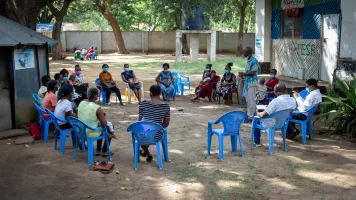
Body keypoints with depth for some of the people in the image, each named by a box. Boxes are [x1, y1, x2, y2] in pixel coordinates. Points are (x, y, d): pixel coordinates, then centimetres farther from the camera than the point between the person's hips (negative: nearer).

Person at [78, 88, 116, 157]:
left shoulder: (81, 103, -4)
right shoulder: (97, 108, -23)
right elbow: (104, 124, -15)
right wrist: (102, 116, 3)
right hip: (91, 133, -7)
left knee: (99, 123, 33)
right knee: (109, 125, 19)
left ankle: (98, 150, 39)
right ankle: (104, 151, 28)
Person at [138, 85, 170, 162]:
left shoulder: (143, 103, -12)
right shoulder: (166, 106, -10)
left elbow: (139, 120, -1)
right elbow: (166, 124, -2)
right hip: (157, 135, 2)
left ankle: (148, 154, 28)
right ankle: (145, 151, 60)